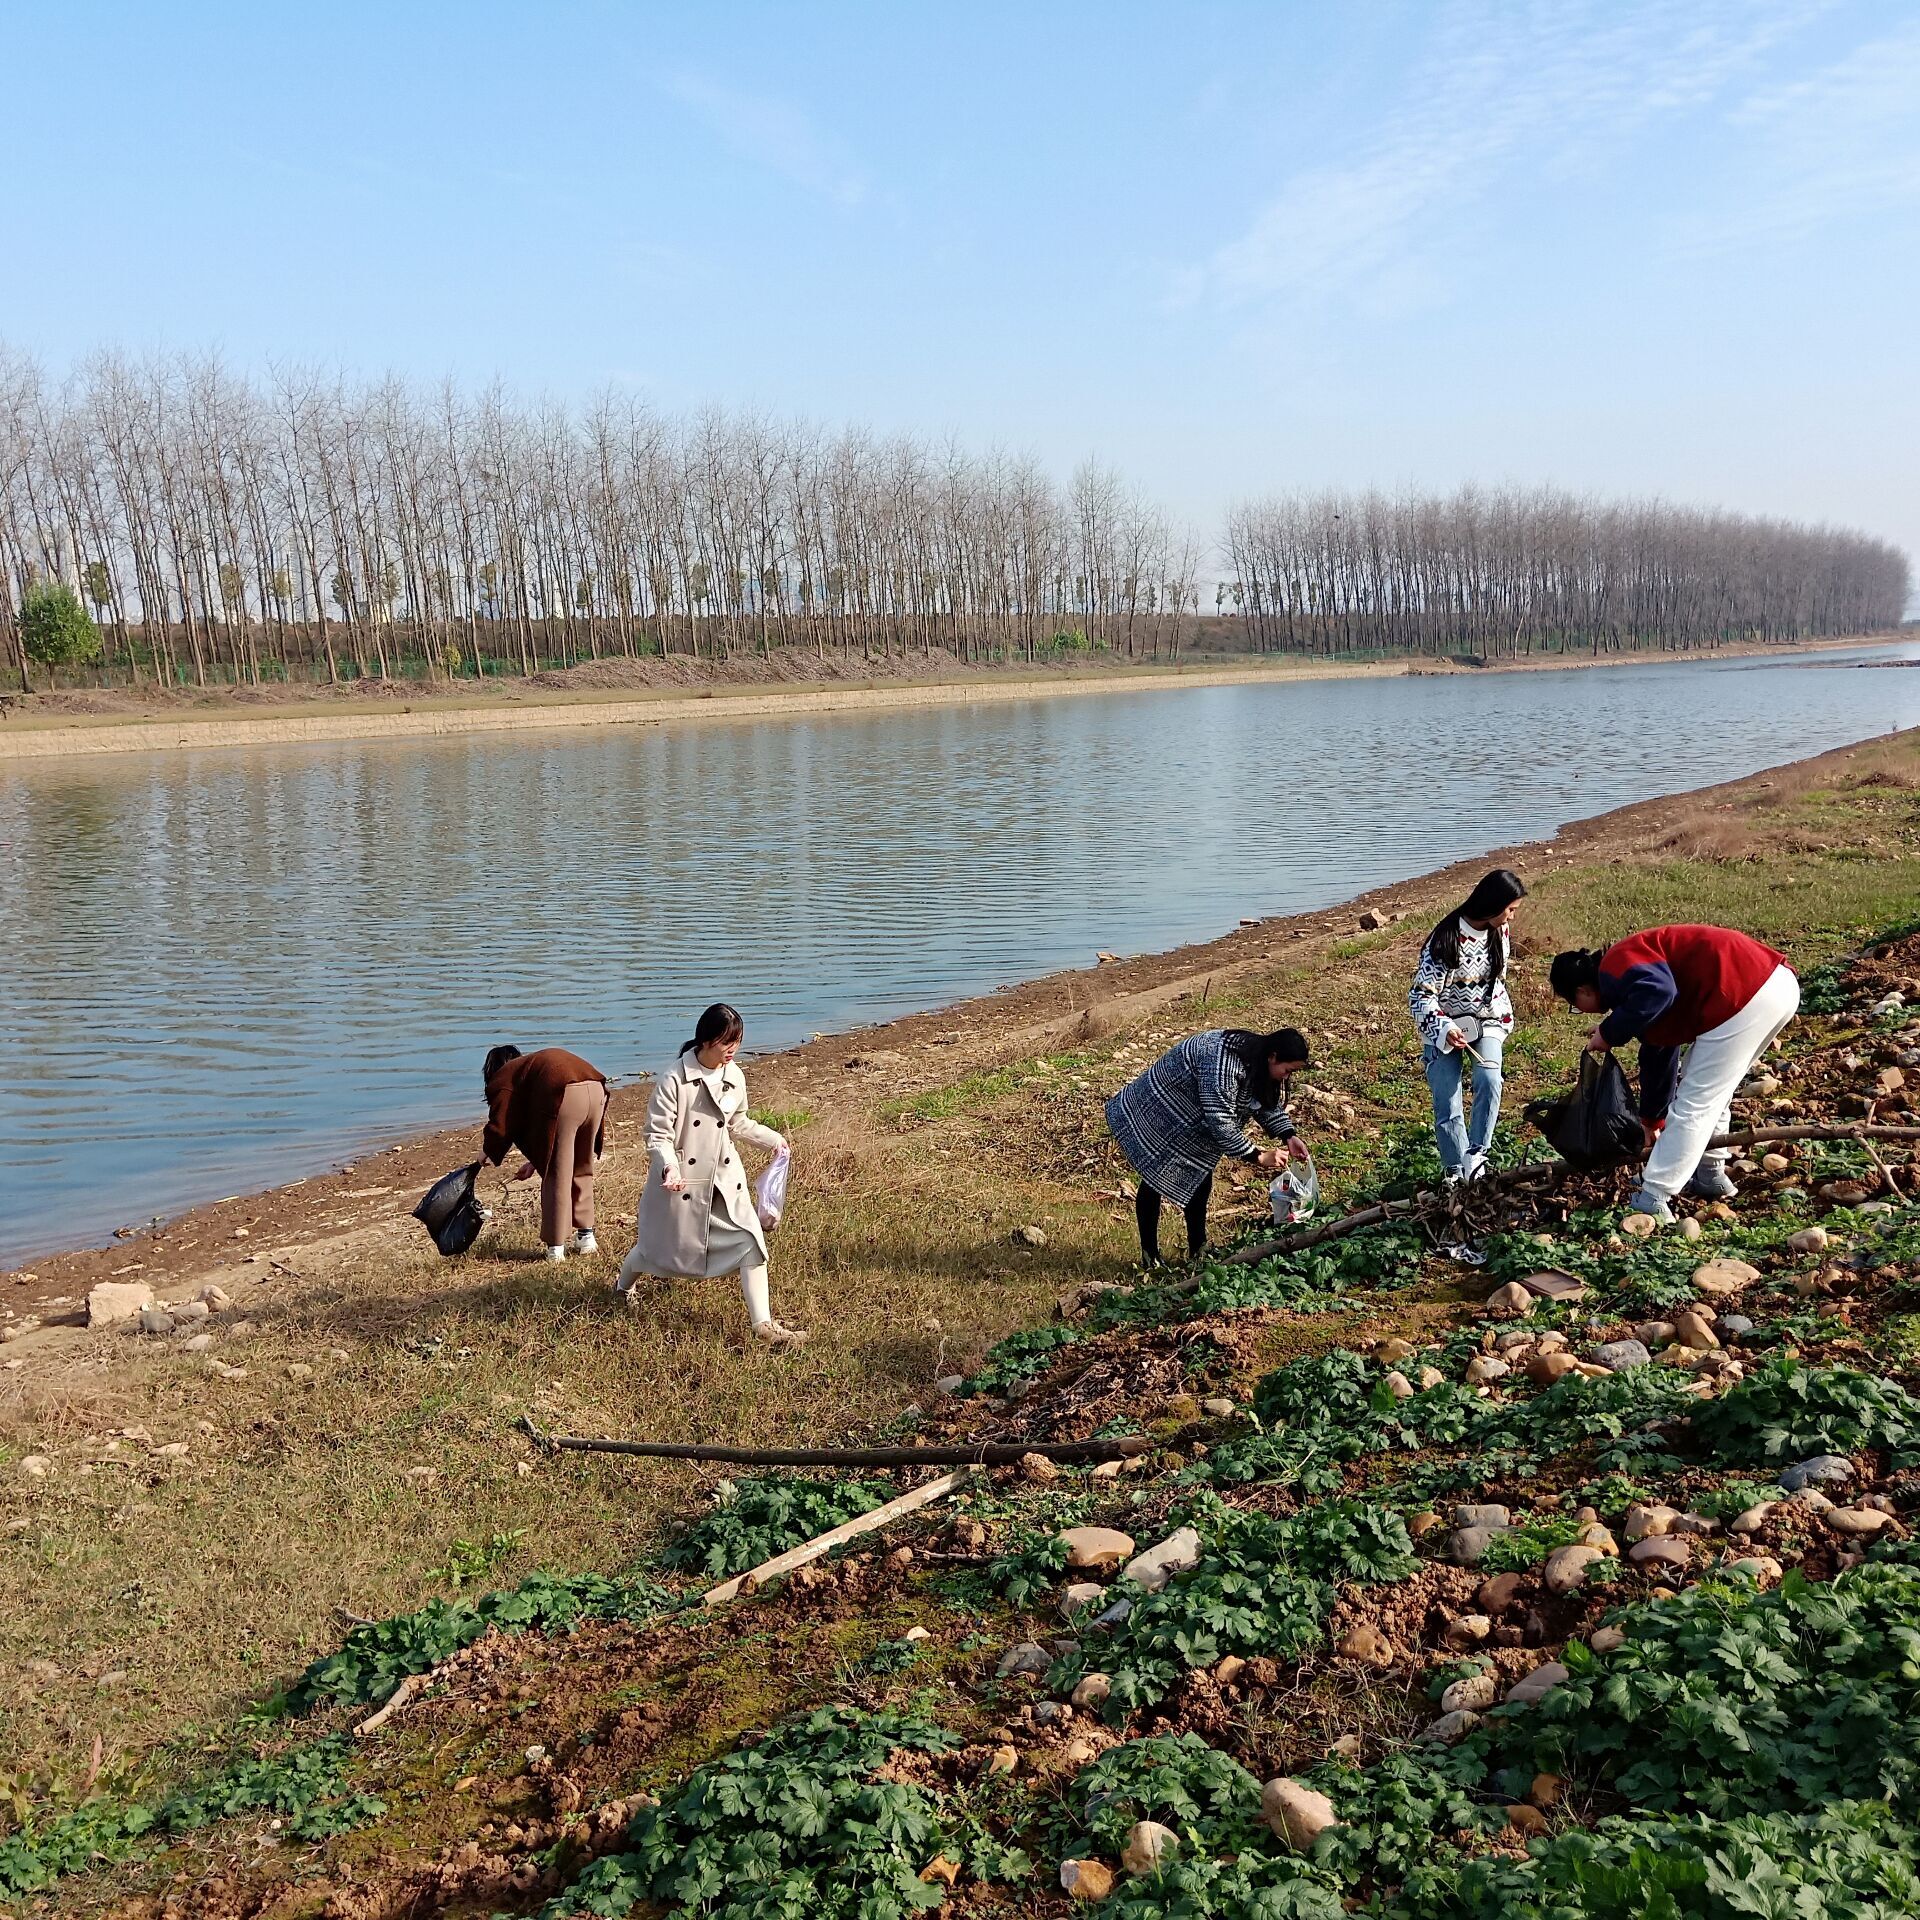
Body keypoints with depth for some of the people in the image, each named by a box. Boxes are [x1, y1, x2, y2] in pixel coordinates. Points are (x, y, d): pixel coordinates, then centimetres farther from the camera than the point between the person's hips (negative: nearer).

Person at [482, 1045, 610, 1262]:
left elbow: (500, 1125, 12)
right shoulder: (533, 1063, 40)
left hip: (565, 1097, -7)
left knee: (556, 1176, 5)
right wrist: (536, 1161, 46)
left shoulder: (503, 1078, 19)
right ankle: (586, 1237, 29)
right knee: (582, 1171, 23)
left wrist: (487, 1153, 32)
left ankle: (556, 1248, 10)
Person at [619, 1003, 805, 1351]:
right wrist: (668, 1167, -34)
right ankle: (623, 1289, 47)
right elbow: (658, 1134, -17)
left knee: (749, 1240, -9)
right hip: (681, 1180, -4)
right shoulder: (673, 1080, -19)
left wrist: (771, 1139, 8)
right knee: (659, 1243, 14)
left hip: (724, 1178, 5)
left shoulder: (734, 1077, 0)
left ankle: (762, 1324, -7)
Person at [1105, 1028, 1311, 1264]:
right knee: (1154, 1182, -2)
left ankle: (1198, 1252, 17)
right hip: (1153, 1117, -9)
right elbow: (1220, 1123, -36)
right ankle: (1149, 1257, 8)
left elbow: (1270, 1101, 6)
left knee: (1200, 1181, 8)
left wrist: (1288, 1136, -9)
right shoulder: (1223, 1064, -38)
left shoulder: (1258, 1061, -8)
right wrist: (1258, 1157, -30)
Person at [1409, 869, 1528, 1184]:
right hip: (1445, 1028, -4)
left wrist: (1505, 1019, 19)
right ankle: (1457, 1172, 6)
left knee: (1488, 1079, -23)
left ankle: (1476, 1155, -13)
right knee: (1448, 1104, -7)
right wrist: (1444, 1029, -37)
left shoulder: (1499, 931, -3)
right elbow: (1421, 995, -24)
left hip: (1485, 1022, 4)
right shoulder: (1446, 940, -23)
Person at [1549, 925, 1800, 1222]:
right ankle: (1710, 1177, 38)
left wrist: (1610, 1033, -11)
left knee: (1693, 1104, -3)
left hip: (1745, 994, -10)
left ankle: (1652, 1201, 1)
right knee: (1712, 1091, 27)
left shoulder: (1614, 968, -3)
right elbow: (1658, 1055, 37)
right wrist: (1652, 1121, 47)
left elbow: (1658, 991, -25)